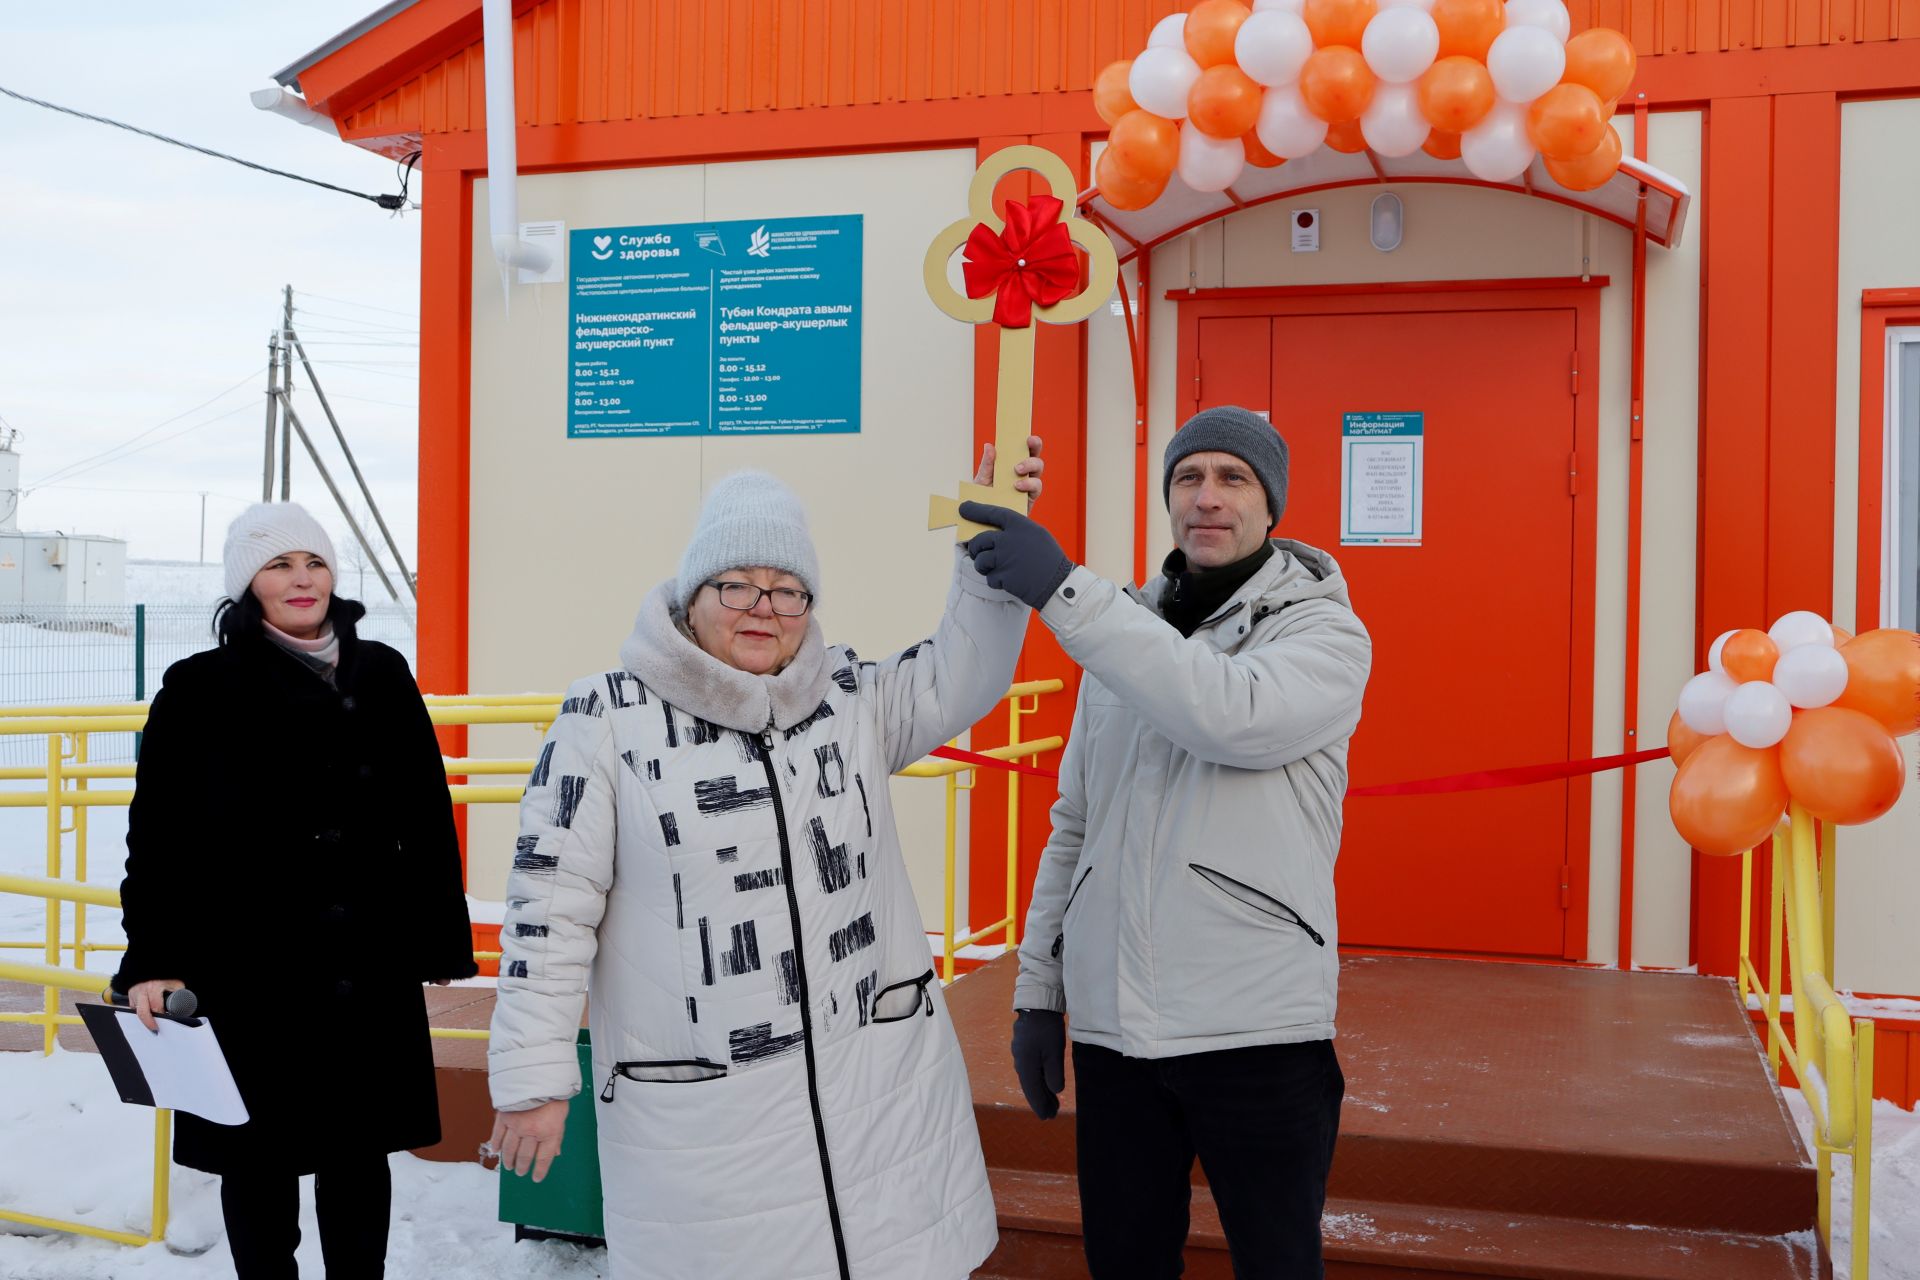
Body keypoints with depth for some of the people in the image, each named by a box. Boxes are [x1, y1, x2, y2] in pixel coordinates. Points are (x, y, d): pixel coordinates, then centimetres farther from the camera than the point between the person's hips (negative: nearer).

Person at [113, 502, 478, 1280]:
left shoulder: (381, 676, 6)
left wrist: (441, 942, 4)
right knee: (260, 1157, 8)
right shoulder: (201, 690, -2)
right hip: (248, 972, -2)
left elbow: (428, 818, 6)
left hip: (370, 968, 3)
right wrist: (152, 959, -11)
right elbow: (156, 836, -3)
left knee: (360, 1153, 12)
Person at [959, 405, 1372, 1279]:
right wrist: (1038, 987, 12)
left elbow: (1234, 714, -27)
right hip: (1111, 1026, 4)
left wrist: (1064, 591, -29)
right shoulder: (1121, 636, 11)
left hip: (1258, 1030, -4)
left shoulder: (1324, 632, -4)